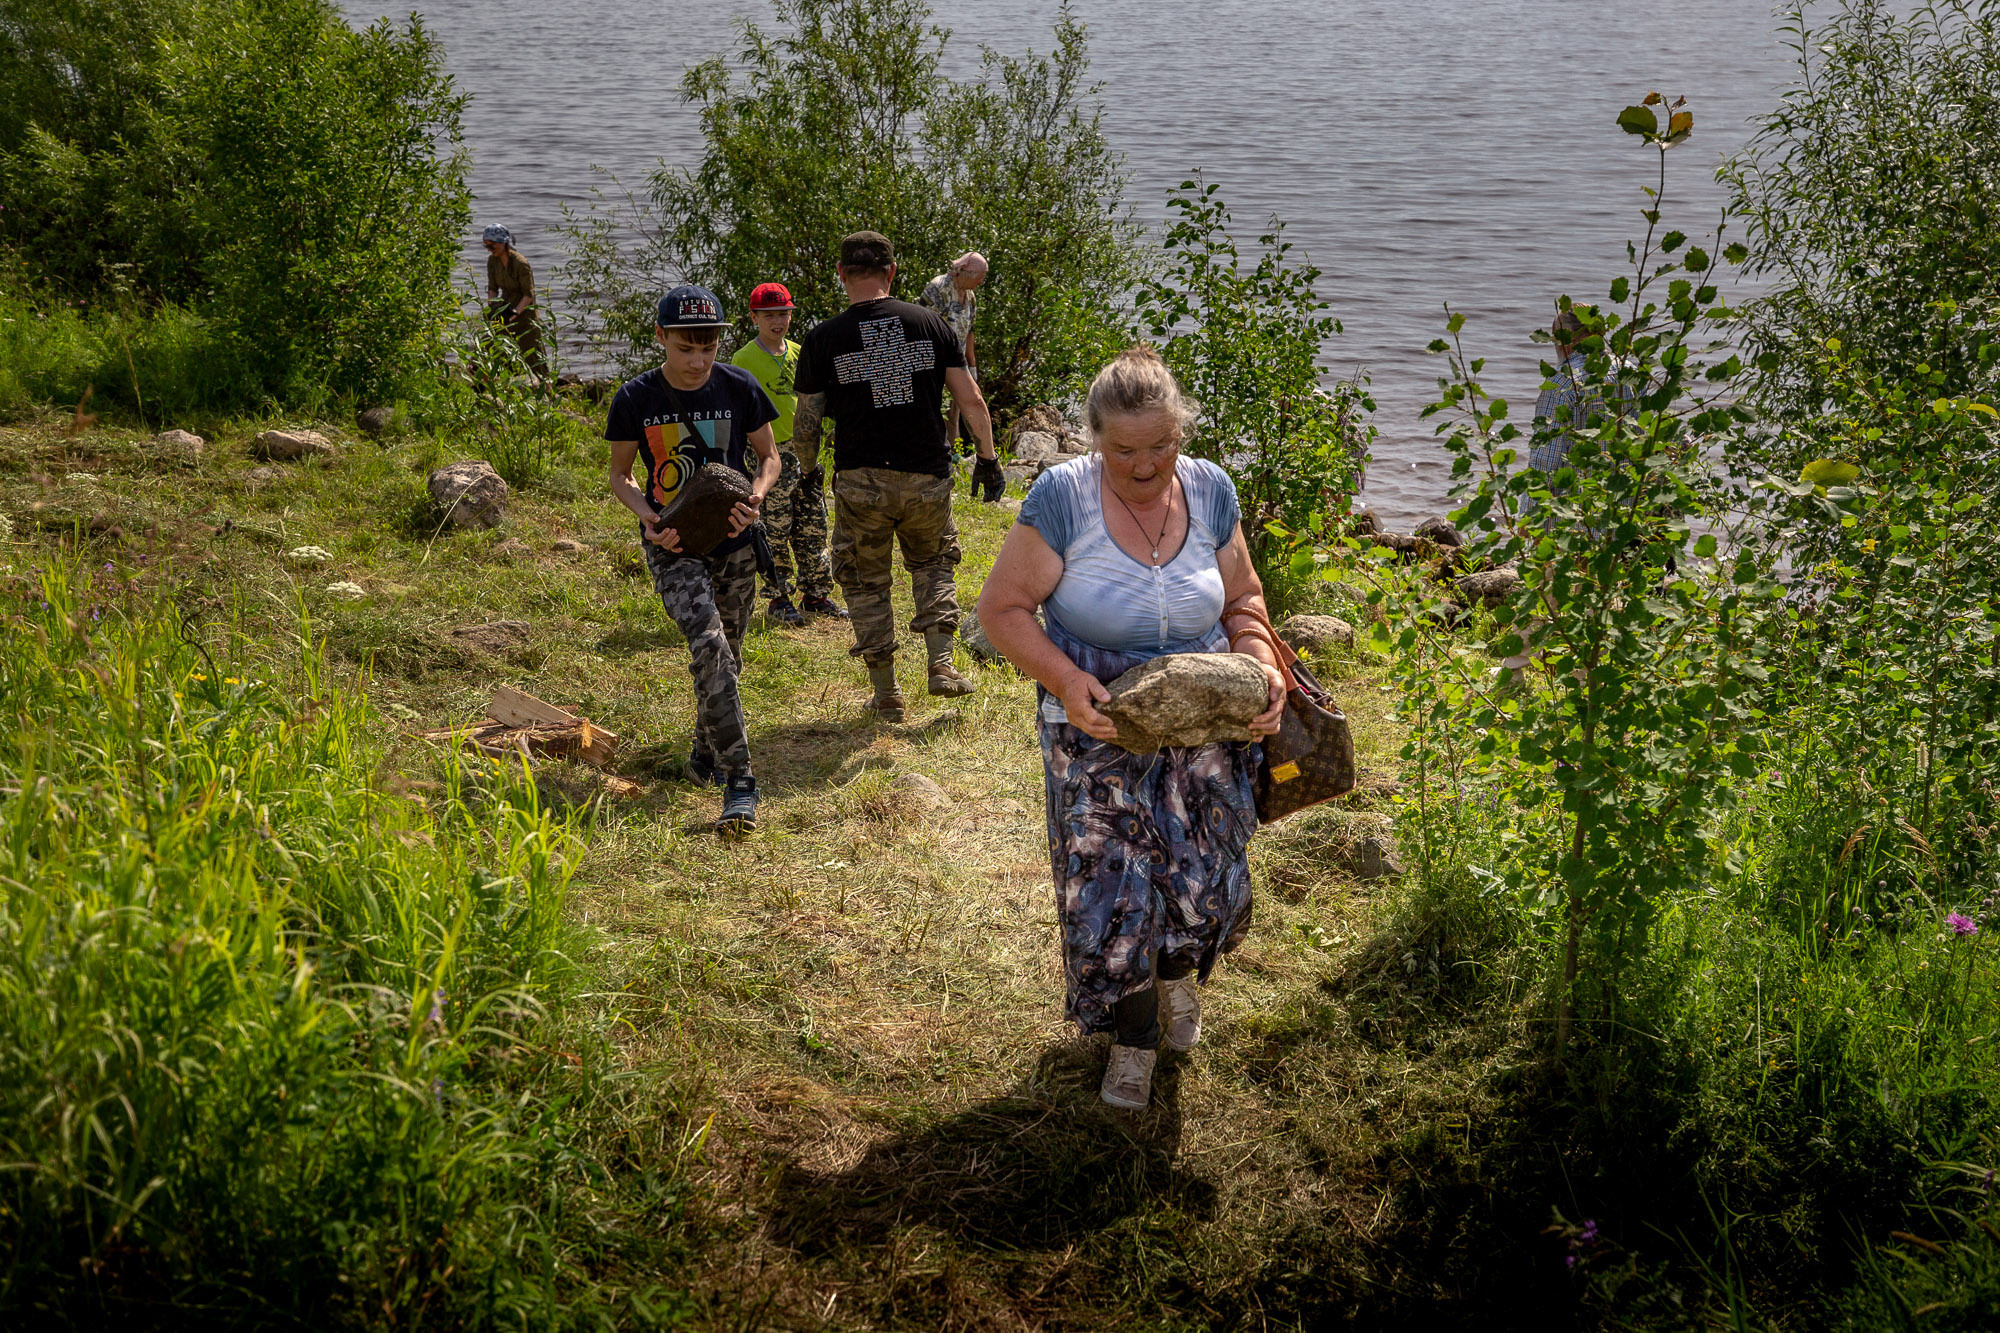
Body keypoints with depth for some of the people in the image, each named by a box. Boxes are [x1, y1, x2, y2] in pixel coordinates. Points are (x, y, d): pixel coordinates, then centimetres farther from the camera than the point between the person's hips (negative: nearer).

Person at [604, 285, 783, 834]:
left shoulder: (739, 388, -6)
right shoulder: (636, 399, -8)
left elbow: (768, 456, 7)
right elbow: (620, 475, 4)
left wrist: (754, 499, -14)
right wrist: (649, 519, -15)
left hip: (733, 541, 3)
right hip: (672, 544, -2)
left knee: (726, 656, 12)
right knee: (708, 646, -21)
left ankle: (705, 754, 38)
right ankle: (738, 781, -20)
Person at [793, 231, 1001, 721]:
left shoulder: (822, 339, -4)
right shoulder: (929, 323, 0)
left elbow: (806, 424, -1)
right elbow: (970, 400, 0)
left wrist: (808, 472, 15)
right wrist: (987, 455, 11)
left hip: (860, 480, -1)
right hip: (927, 477, 2)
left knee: (866, 581, 14)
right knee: (932, 562, 25)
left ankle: (886, 694, 17)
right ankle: (941, 664, 12)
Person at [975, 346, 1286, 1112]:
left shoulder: (1209, 491, -5)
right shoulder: (1063, 496, -17)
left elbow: (1243, 598, 8)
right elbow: (1002, 608, -12)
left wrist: (1262, 668, -10)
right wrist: (1064, 680, -26)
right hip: (1100, 732, -3)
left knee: (1198, 873, 11)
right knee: (1113, 885, 1)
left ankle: (1177, 976, 46)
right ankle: (1134, 1034, 27)